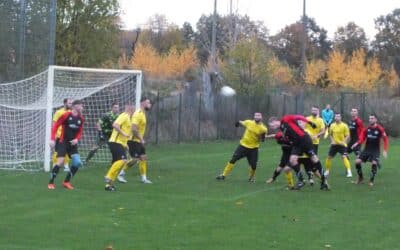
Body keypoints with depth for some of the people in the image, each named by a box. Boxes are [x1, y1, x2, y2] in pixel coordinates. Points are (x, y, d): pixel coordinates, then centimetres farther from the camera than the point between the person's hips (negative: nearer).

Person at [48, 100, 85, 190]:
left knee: (77, 163, -5)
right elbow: (55, 126, -9)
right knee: (60, 162, -17)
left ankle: (66, 182, 10)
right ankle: (51, 182, -3)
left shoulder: (81, 119, 5)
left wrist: (77, 139, -7)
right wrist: (52, 139, -15)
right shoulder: (66, 115, -11)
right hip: (63, 142, -6)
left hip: (72, 143, 6)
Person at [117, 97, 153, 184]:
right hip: (134, 141, -9)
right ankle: (121, 174, 4)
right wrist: (141, 139, -21)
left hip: (139, 141, 9)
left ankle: (143, 178, 11)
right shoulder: (138, 114, -19)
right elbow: (134, 129, -27)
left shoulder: (143, 114, 12)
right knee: (134, 159, -9)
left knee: (144, 158, 7)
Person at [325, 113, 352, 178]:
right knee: (329, 157, 6)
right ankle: (327, 171, 25)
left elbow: (347, 136, -7)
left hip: (342, 145, -4)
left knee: (344, 157, -19)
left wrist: (344, 142, -20)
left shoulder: (344, 125, -9)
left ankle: (349, 172, -19)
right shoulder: (332, 125, 3)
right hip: (334, 144, 4)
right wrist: (332, 140, 0)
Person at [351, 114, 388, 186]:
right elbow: (362, 138, 5)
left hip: (375, 150, -4)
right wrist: (357, 143, -15)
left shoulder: (380, 129, -10)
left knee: (374, 163, -24)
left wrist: (385, 150, -13)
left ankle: (371, 180, -5)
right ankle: (361, 178, 11)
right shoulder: (367, 128, 1)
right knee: (357, 161, -10)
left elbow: (385, 139, -6)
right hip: (367, 149, 4)